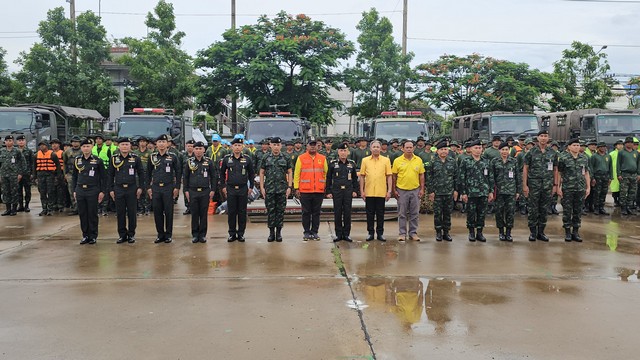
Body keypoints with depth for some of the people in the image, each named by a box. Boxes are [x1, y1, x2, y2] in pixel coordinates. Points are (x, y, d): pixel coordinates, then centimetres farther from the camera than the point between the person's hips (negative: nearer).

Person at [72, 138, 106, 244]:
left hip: (92, 191, -3)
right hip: (80, 191, 3)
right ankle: (85, 235, 17)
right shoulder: (77, 160, 8)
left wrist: (102, 191, -5)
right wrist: (74, 191, 11)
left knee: (92, 214, 1)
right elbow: (74, 177, 16)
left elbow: (103, 177, 0)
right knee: (82, 214, 6)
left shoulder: (97, 160, -2)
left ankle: (93, 236, 11)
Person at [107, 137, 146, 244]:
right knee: (120, 213, 6)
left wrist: (141, 187, -2)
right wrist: (110, 189, 4)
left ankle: (131, 235, 15)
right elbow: (110, 175, 8)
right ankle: (122, 235, 16)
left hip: (132, 189, -1)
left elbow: (141, 174, 4)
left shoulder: (136, 158, 1)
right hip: (118, 190, 1)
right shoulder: (114, 159, 4)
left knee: (132, 213, 4)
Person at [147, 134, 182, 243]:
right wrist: (149, 187, 9)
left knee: (168, 212, 2)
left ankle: (168, 235, 11)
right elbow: (148, 173, 14)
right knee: (157, 212, 5)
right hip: (155, 188, 3)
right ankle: (160, 234, 15)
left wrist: (177, 187, -2)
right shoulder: (152, 157, 7)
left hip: (168, 187, -2)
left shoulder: (172, 157, 0)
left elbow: (178, 172, 3)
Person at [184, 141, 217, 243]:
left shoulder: (209, 162, 2)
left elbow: (214, 177, 6)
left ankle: (203, 234, 13)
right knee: (194, 214, 4)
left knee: (203, 214, 4)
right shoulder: (189, 162, 4)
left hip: (205, 192, -1)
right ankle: (195, 235, 13)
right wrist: (186, 190, 3)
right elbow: (186, 177, 9)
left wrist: (213, 190, 0)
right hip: (193, 192, 1)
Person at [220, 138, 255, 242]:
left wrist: (251, 187, 3)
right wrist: (223, 186, 5)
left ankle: (241, 233, 14)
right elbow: (222, 173, 10)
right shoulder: (226, 159, 2)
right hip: (230, 189, 0)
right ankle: (232, 233, 14)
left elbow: (251, 174, 8)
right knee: (231, 212, 4)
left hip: (243, 189, 0)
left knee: (242, 212, 4)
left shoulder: (247, 159, 1)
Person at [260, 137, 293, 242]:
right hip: (269, 189, 0)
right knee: (270, 211, 3)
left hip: (282, 190, 0)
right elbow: (262, 173, 8)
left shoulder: (285, 158, 5)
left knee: (280, 211, 3)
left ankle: (279, 232, 12)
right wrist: (262, 187, 1)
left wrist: (289, 187, -1)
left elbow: (290, 173, 7)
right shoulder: (266, 158, 5)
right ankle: (271, 232, 11)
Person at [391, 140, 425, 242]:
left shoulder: (418, 160, 4)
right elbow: (394, 176, 2)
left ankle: (413, 232, 18)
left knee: (414, 213, 7)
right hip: (402, 191, -1)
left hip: (415, 190, 2)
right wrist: (394, 190, -2)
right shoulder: (397, 161, -1)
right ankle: (402, 233, 13)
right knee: (402, 213, 5)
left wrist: (422, 189, 2)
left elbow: (421, 175, 7)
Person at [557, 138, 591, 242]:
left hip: (580, 189, 3)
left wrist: (588, 187, 8)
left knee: (578, 211, 7)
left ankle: (575, 232, 16)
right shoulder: (563, 158, -3)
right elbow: (558, 173, -1)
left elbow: (586, 173, 12)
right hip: (567, 189, -3)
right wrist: (558, 187, -5)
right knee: (567, 211, 1)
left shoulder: (584, 158, 8)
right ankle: (567, 232, 10)